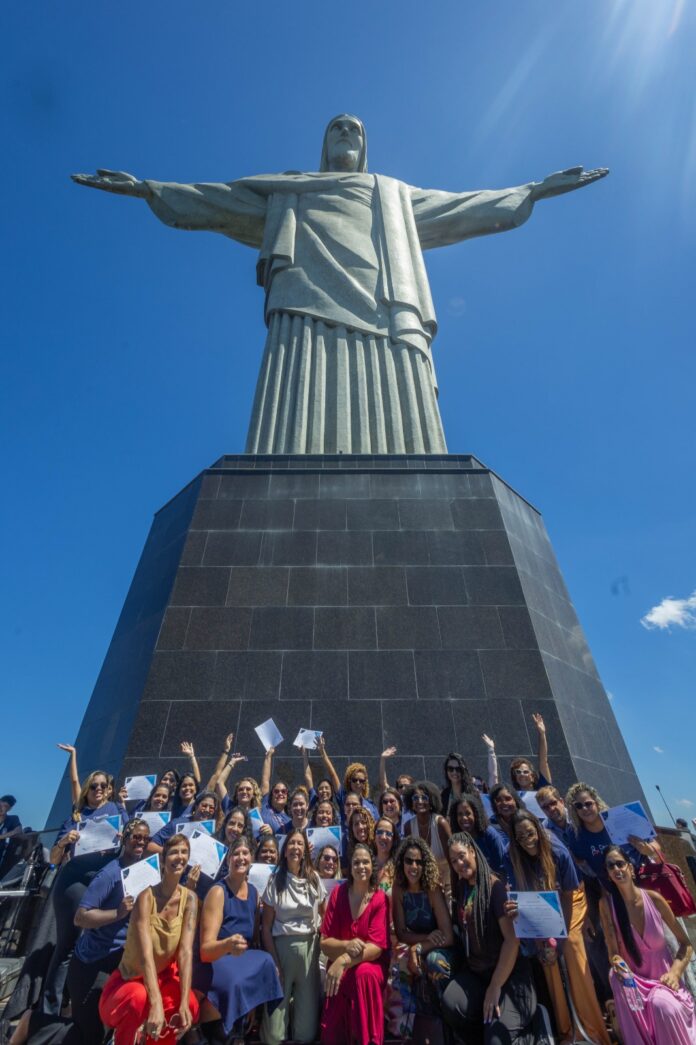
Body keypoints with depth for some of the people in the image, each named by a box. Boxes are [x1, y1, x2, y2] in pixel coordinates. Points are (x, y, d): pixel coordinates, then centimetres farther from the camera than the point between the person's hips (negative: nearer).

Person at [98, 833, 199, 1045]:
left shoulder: (189, 898, -15)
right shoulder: (147, 897, -25)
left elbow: (186, 951, -17)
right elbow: (146, 954, -33)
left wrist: (184, 1003, -27)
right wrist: (156, 1004, -43)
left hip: (164, 976, 3)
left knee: (190, 1005, -25)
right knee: (139, 998, -35)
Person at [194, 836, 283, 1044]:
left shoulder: (254, 892, 1)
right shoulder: (218, 892, -17)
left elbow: (254, 936, 12)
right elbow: (206, 949, -22)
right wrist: (228, 945, -42)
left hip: (243, 962, 6)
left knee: (266, 962, -22)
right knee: (232, 982, -35)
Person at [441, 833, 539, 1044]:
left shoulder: (495, 885, -16)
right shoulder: (461, 889, 5)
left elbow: (512, 939, -19)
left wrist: (495, 987, -14)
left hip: (508, 973, -4)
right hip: (474, 971, 4)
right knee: (450, 1004, -22)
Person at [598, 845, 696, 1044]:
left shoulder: (654, 898, -12)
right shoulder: (606, 903, -13)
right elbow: (613, 952, -10)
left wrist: (675, 972, -13)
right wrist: (618, 963, -33)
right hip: (634, 979, 0)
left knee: (663, 1005, -33)